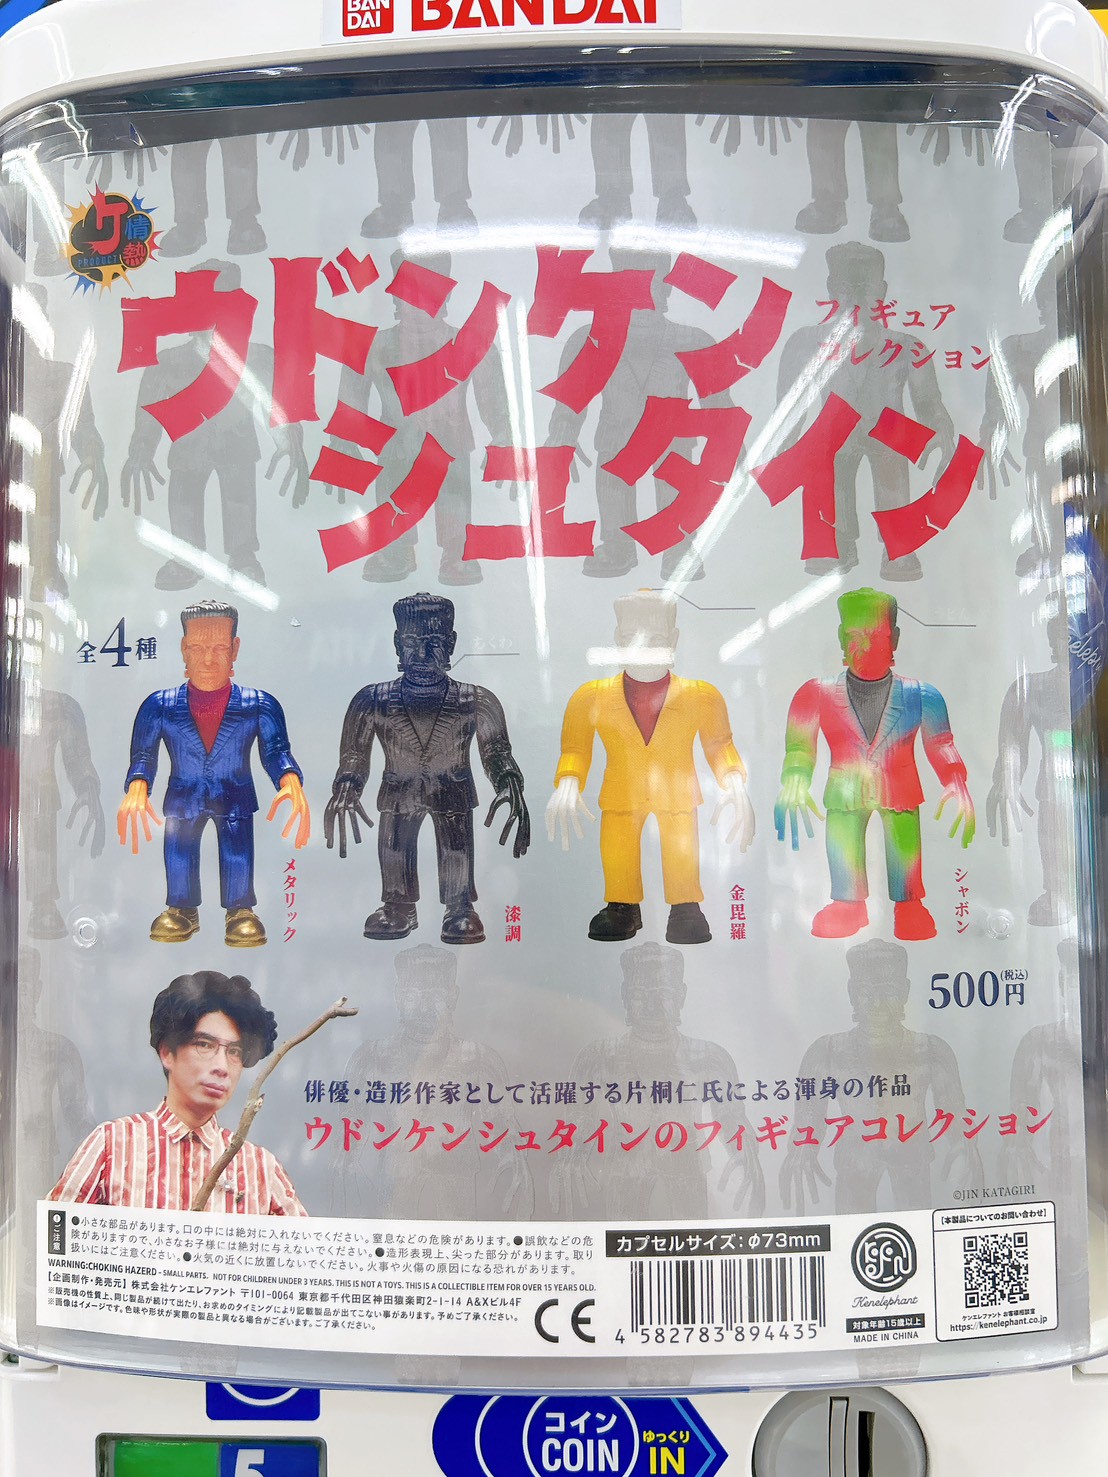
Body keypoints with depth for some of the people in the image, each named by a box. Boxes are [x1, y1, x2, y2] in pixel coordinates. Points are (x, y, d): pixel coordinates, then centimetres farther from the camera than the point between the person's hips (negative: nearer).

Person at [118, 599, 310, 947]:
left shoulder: (261, 705, -9)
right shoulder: (159, 706, -7)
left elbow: (276, 750, -13)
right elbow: (143, 755, -10)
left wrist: (291, 783, -35)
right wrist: (137, 789, -32)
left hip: (236, 797, -1)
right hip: (182, 798, 1)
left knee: (238, 856, -8)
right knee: (177, 855, 2)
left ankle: (240, 912, 12)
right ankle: (182, 911, 24)